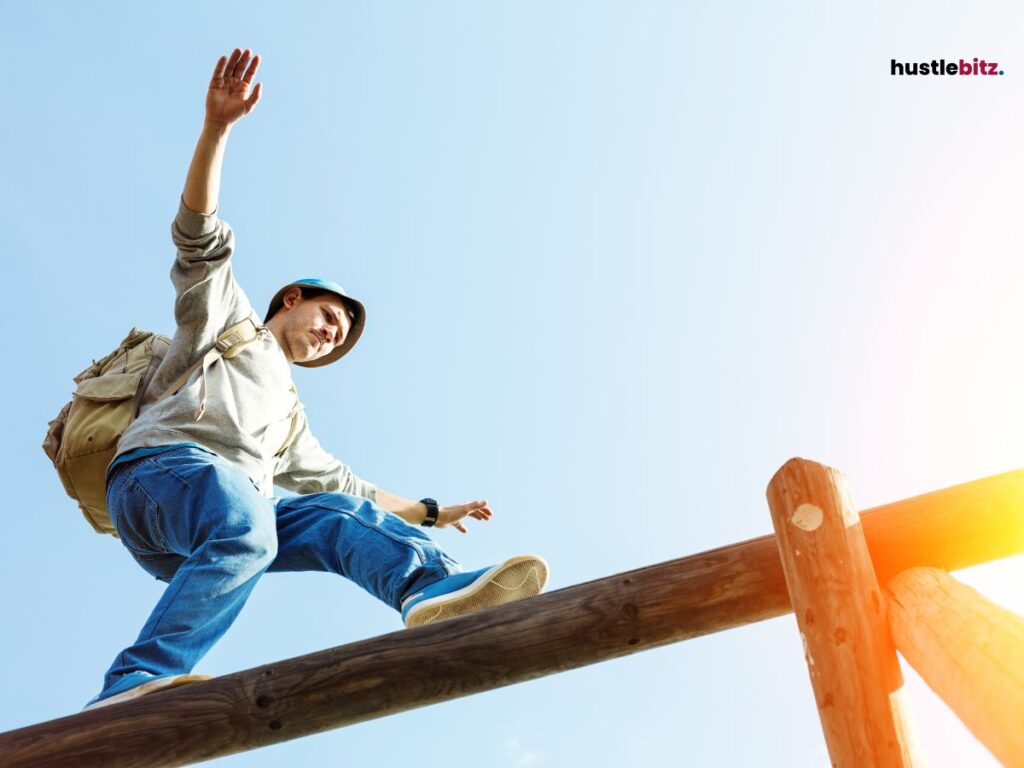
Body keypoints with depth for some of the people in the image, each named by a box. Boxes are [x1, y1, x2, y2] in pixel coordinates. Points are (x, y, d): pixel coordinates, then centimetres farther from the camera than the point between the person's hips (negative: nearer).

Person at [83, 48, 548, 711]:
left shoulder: (289, 412, 38)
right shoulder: (226, 314, 21)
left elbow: (343, 484, 41)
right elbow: (201, 235, 4)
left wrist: (429, 513, 39)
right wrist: (218, 127, -9)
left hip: (237, 509, 6)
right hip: (158, 470, -6)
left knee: (344, 516, -15)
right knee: (246, 530, -36)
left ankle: (434, 591, -43)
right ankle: (130, 690, -42)